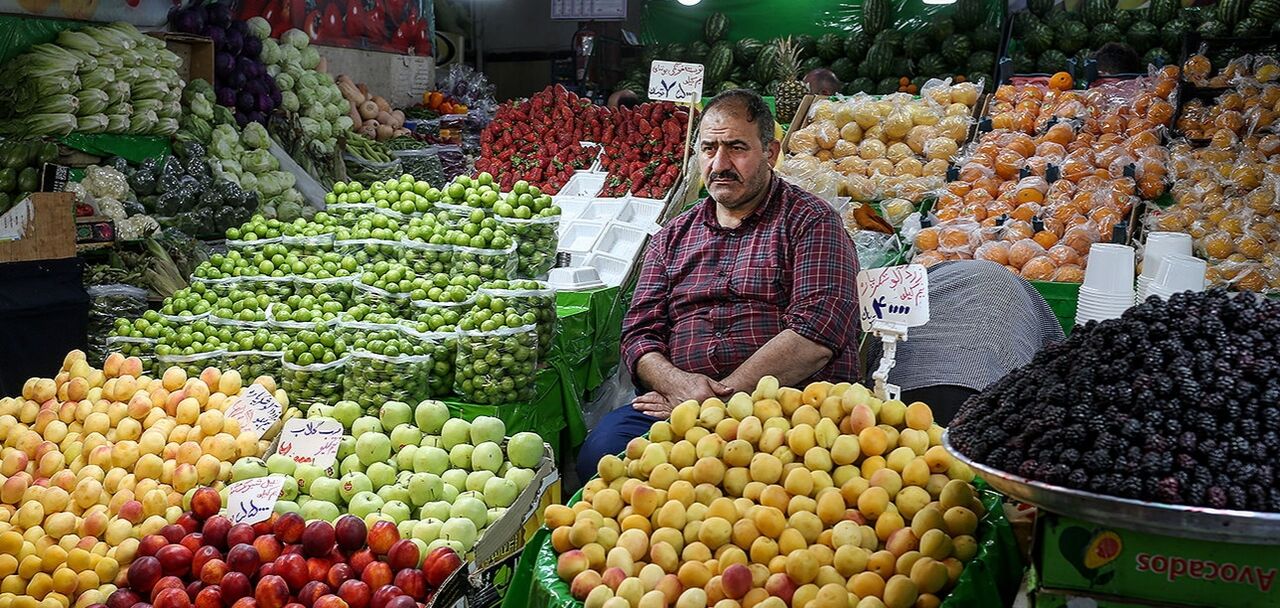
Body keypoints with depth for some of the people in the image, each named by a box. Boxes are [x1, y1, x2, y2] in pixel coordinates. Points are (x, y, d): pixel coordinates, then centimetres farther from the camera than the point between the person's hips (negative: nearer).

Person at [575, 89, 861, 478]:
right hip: (675, 401, 4)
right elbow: (640, 333, 14)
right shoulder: (673, 236, 22)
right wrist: (678, 383, -10)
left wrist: (723, 395, -13)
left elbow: (816, 335, -9)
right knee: (600, 453, -25)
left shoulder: (811, 222, 5)